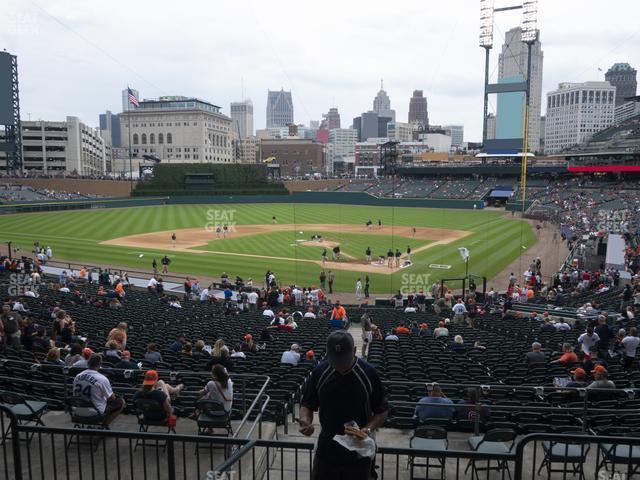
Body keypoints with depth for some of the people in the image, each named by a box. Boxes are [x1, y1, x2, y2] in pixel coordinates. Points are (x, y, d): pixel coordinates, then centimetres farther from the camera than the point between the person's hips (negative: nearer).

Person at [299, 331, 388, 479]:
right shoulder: (319, 372, -7)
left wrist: (368, 429, -19)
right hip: (326, 451, 2)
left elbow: (382, 411, -3)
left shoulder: (369, 374, -12)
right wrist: (305, 421, -18)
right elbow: (307, 404, 3)